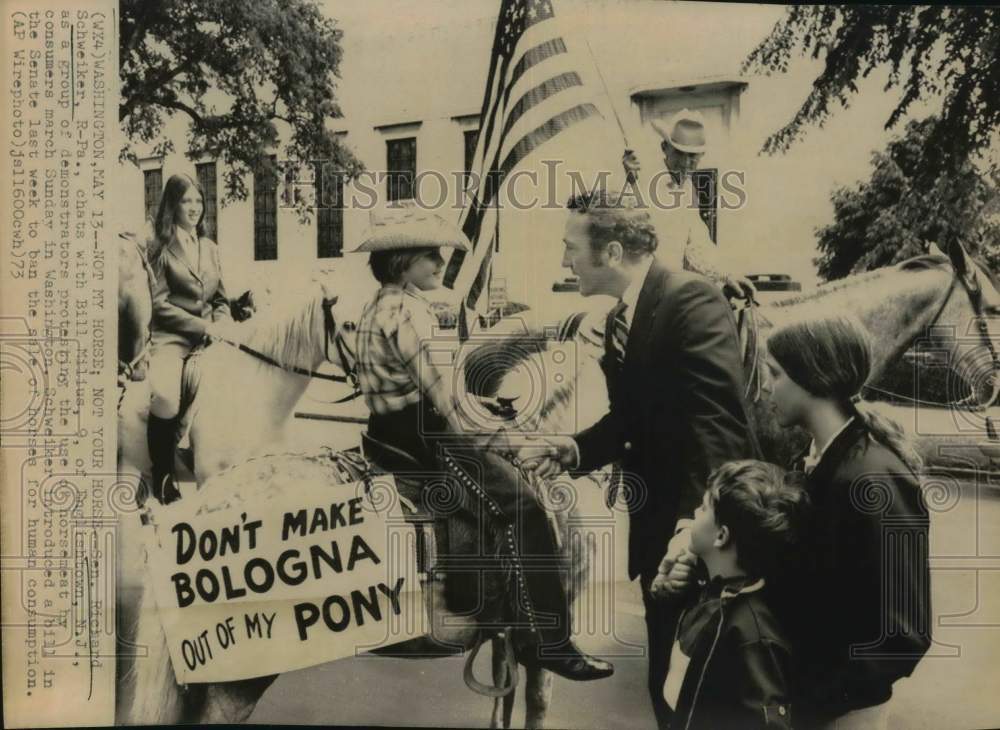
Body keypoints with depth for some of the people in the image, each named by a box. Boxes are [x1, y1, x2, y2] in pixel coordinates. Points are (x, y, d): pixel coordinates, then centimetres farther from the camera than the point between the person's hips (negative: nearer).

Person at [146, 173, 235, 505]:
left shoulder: (210, 248, 18)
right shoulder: (161, 248, 2)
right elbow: (159, 305, -5)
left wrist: (221, 325, -1)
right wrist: (204, 326, -12)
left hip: (209, 336, 5)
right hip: (171, 337, -5)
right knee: (164, 395, -32)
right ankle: (162, 476, -12)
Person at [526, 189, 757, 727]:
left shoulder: (691, 299, -19)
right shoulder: (619, 319, 10)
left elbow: (719, 422, -26)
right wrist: (575, 449, -4)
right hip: (657, 526, 8)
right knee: (668, 675, 19)